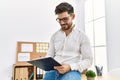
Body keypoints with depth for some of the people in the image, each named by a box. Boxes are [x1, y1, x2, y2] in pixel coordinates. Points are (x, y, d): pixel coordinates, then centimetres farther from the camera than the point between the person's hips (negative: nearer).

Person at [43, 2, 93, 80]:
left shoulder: (82, 36, 4)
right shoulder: (54, 36, 14)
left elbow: (88, 60, 0)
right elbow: (49, 56, 16)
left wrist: (70, 67, -15)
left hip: (72, 71, -3)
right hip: (54, 70, 4)